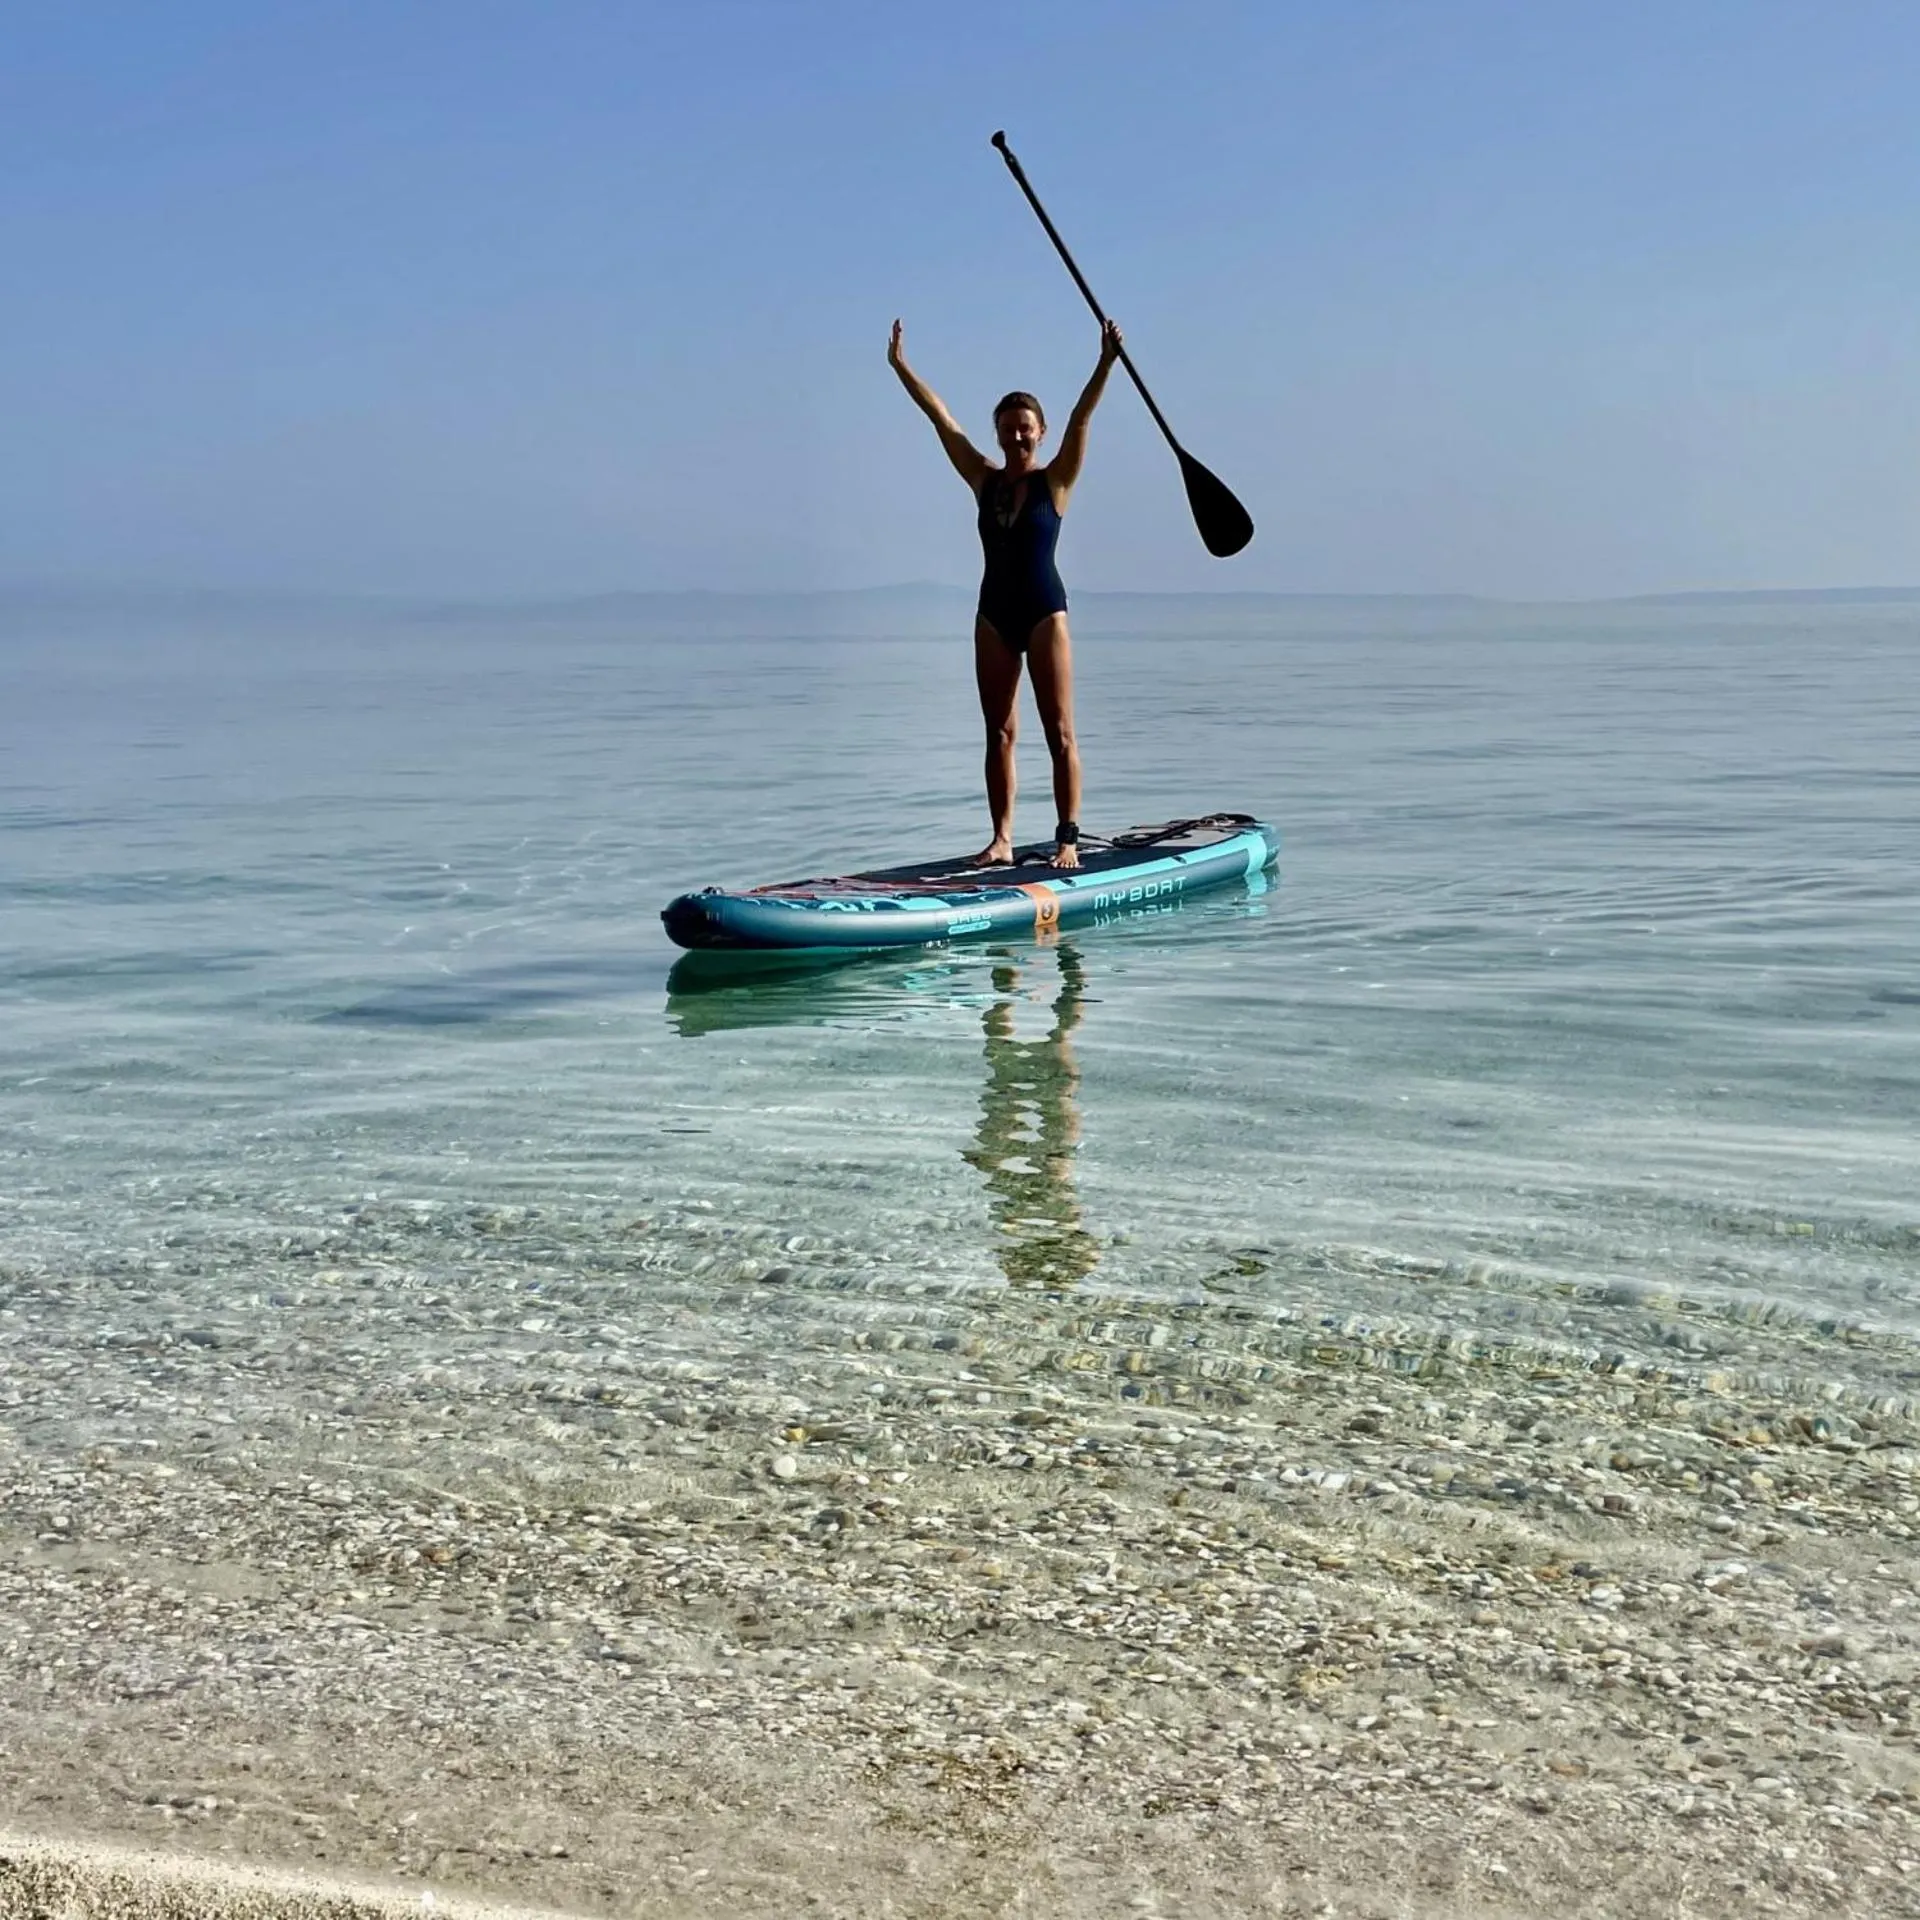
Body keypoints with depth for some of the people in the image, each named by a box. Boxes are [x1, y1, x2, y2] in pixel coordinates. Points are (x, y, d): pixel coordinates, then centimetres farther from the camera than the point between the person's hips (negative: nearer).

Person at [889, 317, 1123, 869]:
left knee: (1059, 732, -4)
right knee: (999, 733, 4)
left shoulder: (1055, 481, -1)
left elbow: (1080, 419, -13)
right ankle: (1001, 839, 7)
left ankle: (1068, 839, -4)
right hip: (994, 614, 4)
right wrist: (901, 367, 6)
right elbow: (941, 419, 7)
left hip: (1044, 612, -4)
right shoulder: (984, 481, 8)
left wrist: (1107, 363, -24)